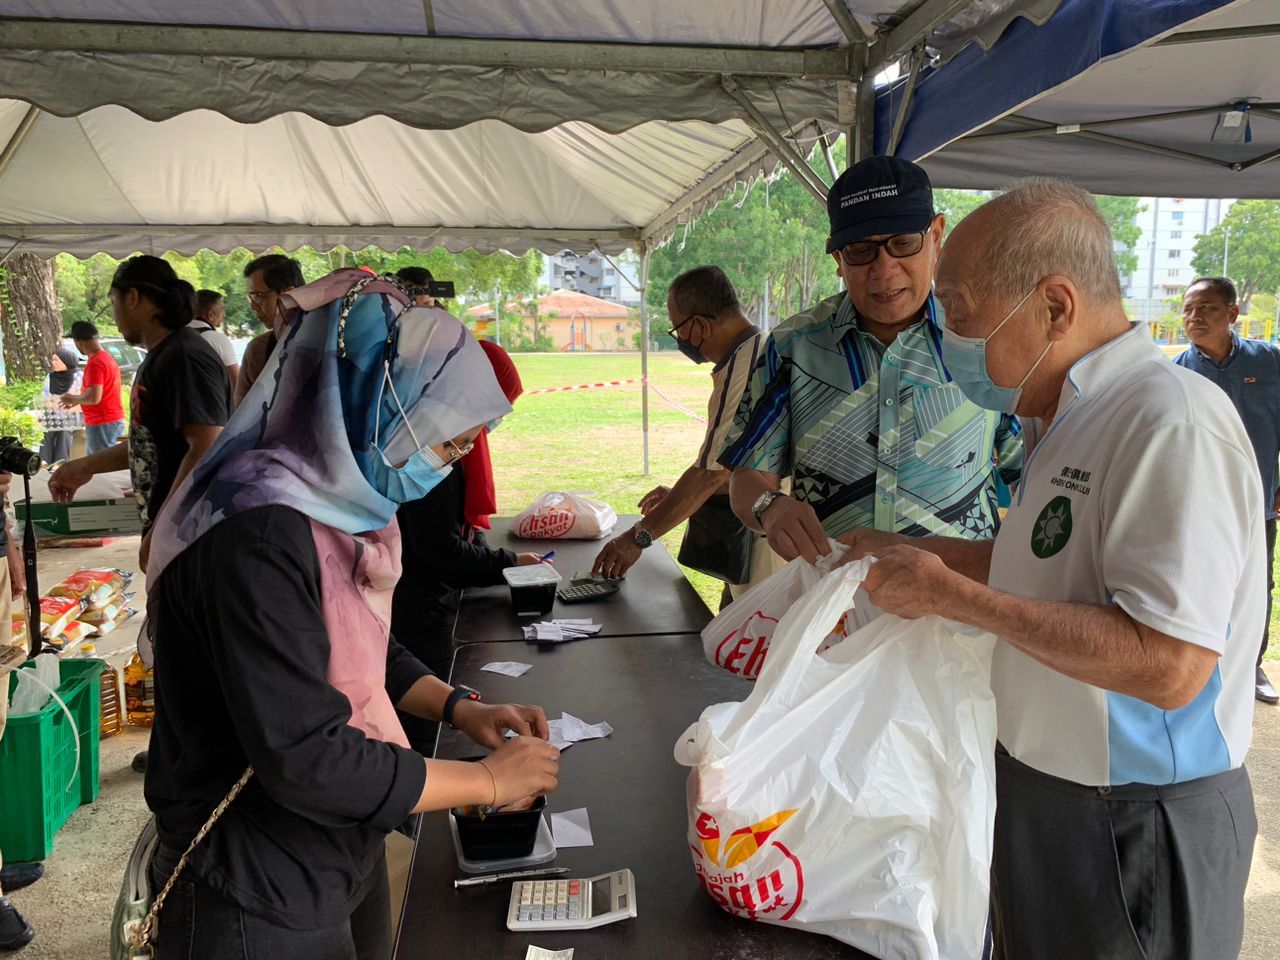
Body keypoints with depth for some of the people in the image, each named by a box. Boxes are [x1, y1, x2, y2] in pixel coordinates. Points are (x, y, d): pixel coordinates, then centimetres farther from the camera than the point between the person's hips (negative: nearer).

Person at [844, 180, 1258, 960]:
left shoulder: (1171, 421, -26)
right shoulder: (1072, 420, 6)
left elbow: (1168, 665, -32)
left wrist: (951, 594, -26)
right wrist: (915, 552, 5)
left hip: (1135, 827, -8)